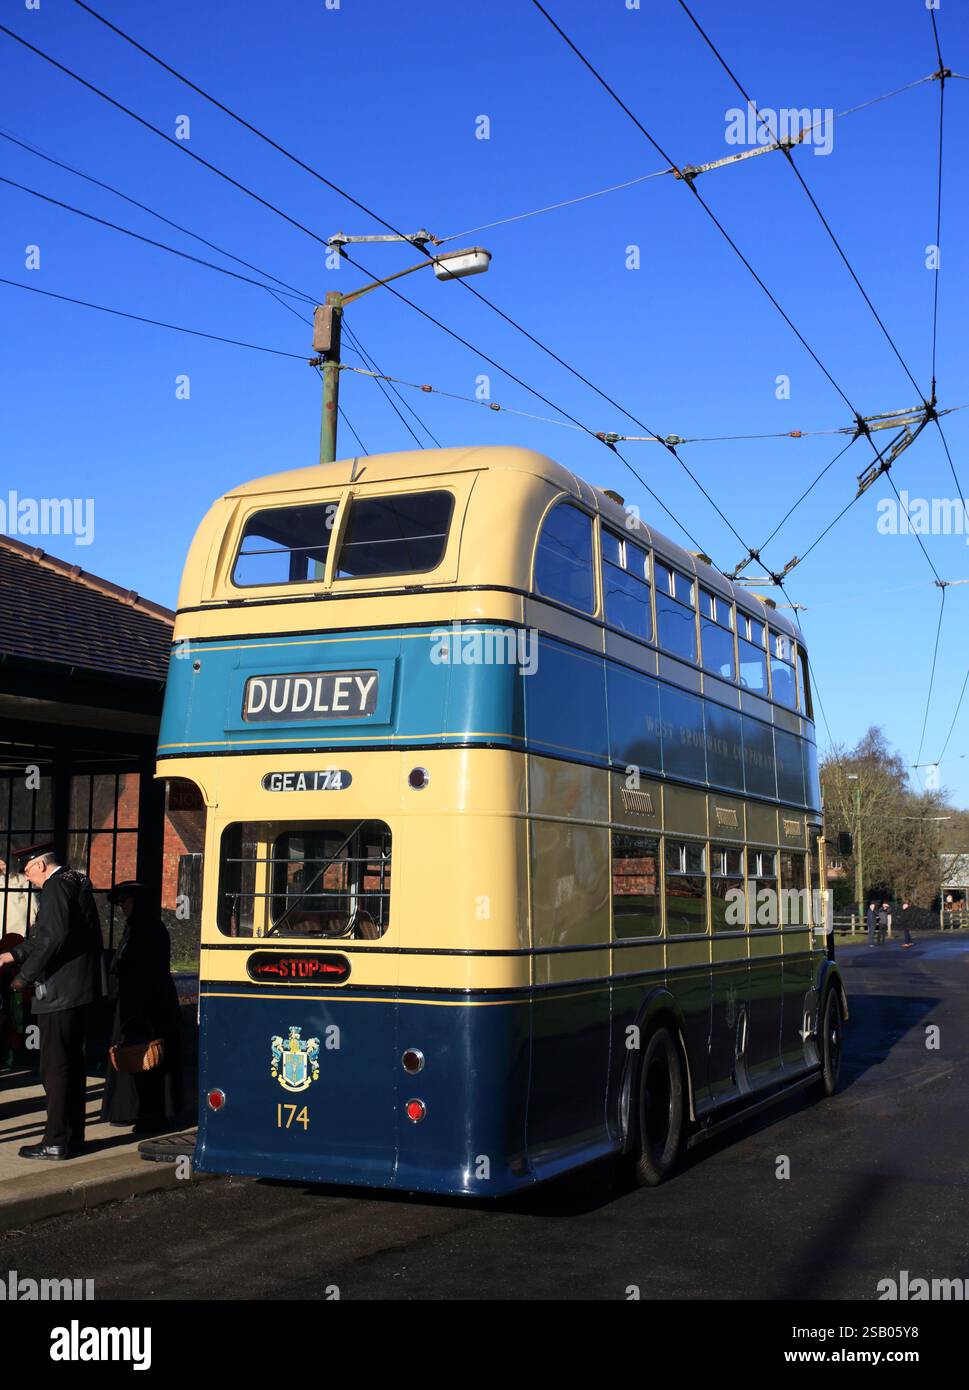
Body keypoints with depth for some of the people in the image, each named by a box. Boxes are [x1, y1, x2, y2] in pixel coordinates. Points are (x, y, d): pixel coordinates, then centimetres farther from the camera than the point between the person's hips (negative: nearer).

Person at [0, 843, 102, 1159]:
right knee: (72, 1063, 15)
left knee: (55, 1067, -4)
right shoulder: (77, 882, 17)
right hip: (81, 990, 10)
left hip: (59, 992, -10)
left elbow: (53, 938, -22)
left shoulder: (56, 886, -12)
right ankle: (73, 1135, 22)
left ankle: (56, 1142, 0)